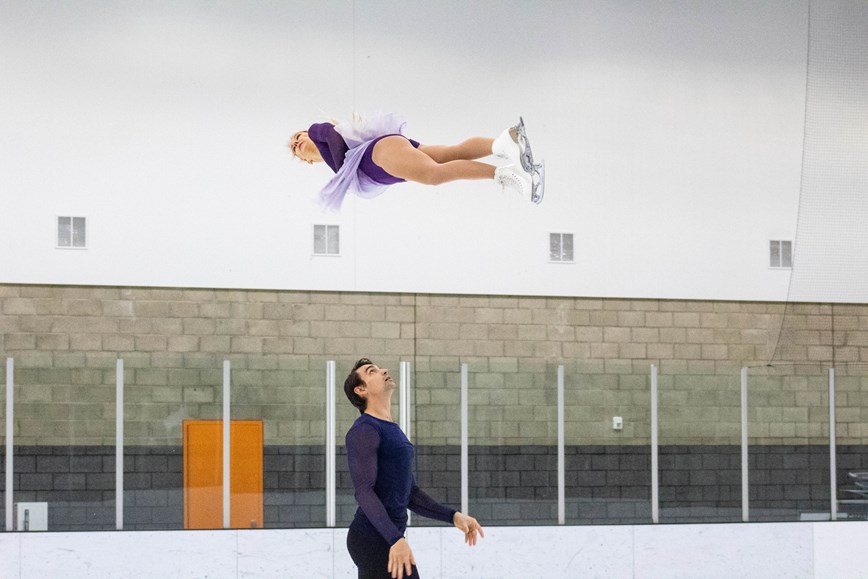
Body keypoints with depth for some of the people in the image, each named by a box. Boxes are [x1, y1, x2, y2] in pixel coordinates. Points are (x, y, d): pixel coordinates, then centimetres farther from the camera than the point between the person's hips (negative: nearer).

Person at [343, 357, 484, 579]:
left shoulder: (393, 434, 19)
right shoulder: (363, 431, -12)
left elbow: (410, 495, 21)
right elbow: (364, 491, -22)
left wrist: (454, 516, 10)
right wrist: (396, 539, -33)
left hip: (384, 539, 10)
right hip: (374, 540, -10)